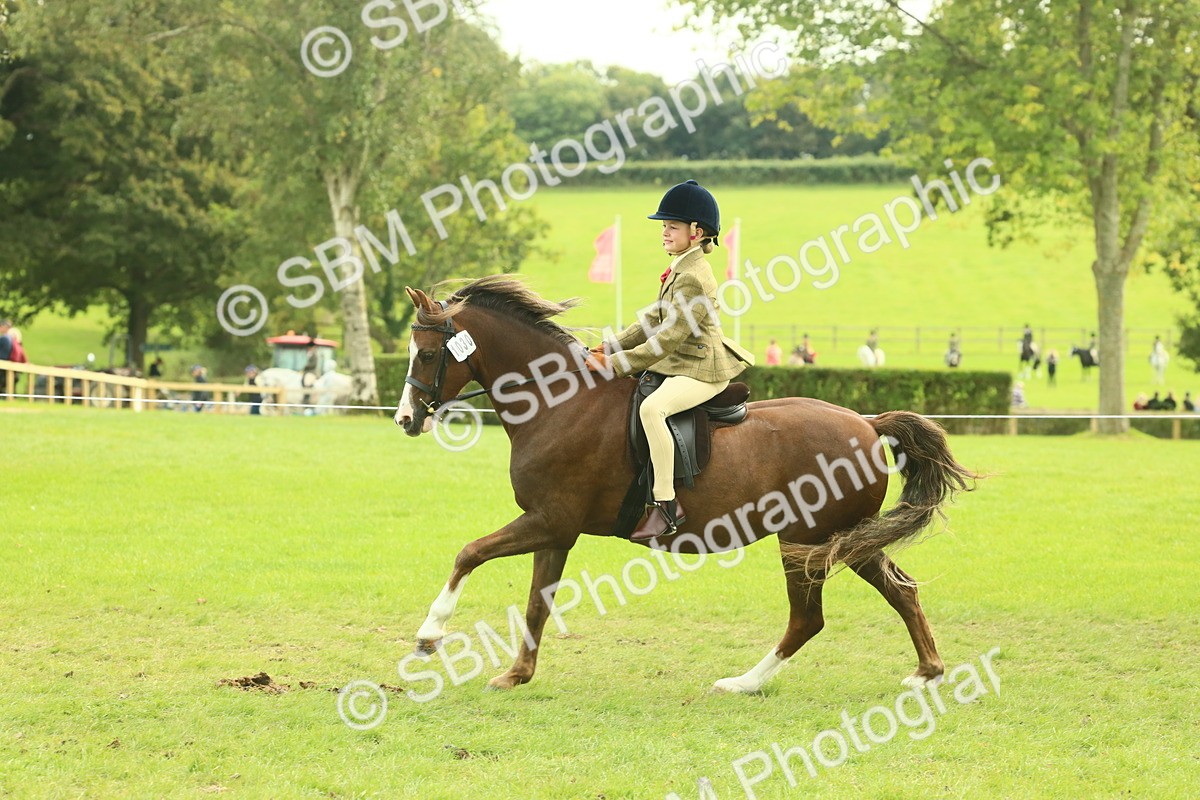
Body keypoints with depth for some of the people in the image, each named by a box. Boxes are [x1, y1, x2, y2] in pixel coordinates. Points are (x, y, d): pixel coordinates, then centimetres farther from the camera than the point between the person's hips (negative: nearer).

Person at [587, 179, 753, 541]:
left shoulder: (693, 278, -19)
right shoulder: (680, 270, 13)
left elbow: (668, 338, -24)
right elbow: (653, 320, 17)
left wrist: (617, 364, -24)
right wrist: (610, 348, 6)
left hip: (700, 371, -12)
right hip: (677, 364, 12)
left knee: (652, 408, -35)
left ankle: (665, 504, -33)